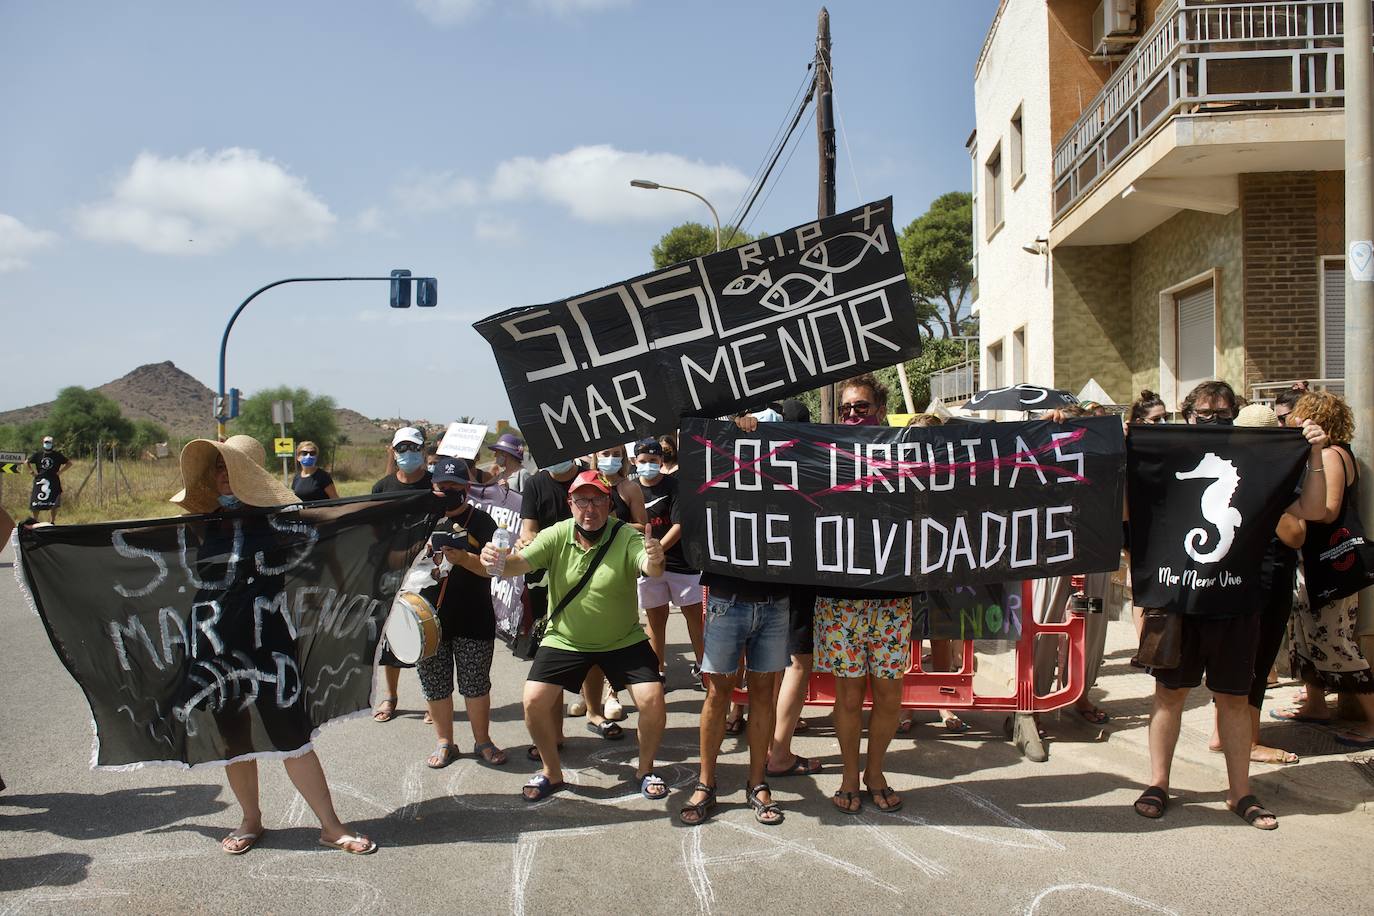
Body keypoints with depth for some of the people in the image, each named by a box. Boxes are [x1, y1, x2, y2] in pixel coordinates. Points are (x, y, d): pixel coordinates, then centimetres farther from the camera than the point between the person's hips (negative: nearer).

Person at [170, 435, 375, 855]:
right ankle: (250, 821, 33)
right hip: (215, 650, 4)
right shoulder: (205, 525, 4)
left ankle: (332, 826, 6)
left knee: (292, 739, -3)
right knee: (234, 741, 15)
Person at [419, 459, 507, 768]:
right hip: (428, 618, 3)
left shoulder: (481, 522, 0)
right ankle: (445, 743, 26)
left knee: (476, 684, 6)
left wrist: (464, 559, -25)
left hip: (473, 620, -3)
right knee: (435, 685, 10)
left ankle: (483, 741, 23)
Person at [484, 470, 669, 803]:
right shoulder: (557, 536, -13)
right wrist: (496, 562, -49)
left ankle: (645, 770, 14)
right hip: (565, 639, 1)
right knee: (534, 701, -11)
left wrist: (655, 561, -62)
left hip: (624, 639, -1)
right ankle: (552, 772, 14)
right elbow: (519, 563, -25)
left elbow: (650, 568, -37)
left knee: (653, 701, -14)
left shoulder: (627, 538, -19)